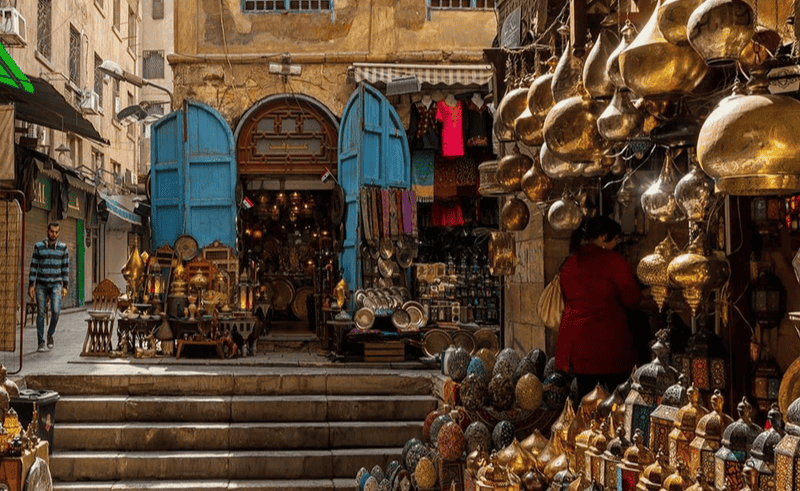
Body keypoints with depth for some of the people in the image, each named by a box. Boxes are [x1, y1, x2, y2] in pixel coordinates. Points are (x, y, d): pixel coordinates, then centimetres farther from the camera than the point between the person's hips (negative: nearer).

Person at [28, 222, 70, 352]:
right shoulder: (38, 246, 1)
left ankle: (50, 334, 11)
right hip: (41, 284, 0)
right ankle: (41, 342, 8)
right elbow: (33, 266, 2)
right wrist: (31, 285, -3)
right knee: (40, 313, 0)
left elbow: (65, 268, 4)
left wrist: (65, 287, -1)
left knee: (55, 311, -15)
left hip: (56, 284, 0)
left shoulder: (63, 248, 2)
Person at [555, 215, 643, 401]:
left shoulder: (569, 263, 9)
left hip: (575, 341, 6)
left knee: (584, 394, 10)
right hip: (607, 341, -6)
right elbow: (632, 299, -8)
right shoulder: (613, 260, -9)